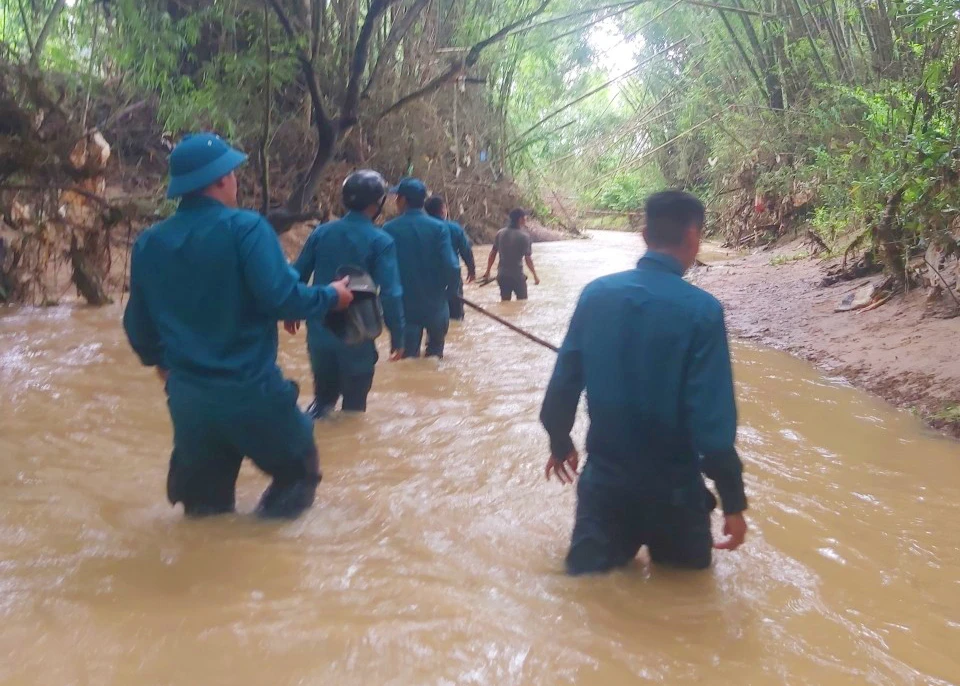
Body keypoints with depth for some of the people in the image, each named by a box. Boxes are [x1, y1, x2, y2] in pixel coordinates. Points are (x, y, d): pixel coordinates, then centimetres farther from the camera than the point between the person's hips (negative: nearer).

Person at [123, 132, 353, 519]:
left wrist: (157, 359, 33)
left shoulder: (149, 243, 4)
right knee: (298, 475, 17)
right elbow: (280, 298, -22)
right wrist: (331, 297, -3)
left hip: (187, 397, 6)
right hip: (250, 392, -6)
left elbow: (137, 322, 13)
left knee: (204, 508, 20)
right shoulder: (245, 228, -14)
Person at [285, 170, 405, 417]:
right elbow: (390, 294, -17)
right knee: (354, 404, 12)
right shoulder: (381, 242, -12)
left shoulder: (321, 232, 1)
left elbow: (297, 276, 7)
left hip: (320, 332, 4)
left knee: (324, 395, 22)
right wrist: (397, 336, -8)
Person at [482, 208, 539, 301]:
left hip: (502, 275, 4)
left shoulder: (500, 233, 1)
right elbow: (528, 259, -12)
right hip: (517, 275, -4)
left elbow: (492, 254, 4)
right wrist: (535, 275, -1)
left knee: (505, 303, 11)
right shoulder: (524, 236, -12)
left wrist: (488, 272, 13)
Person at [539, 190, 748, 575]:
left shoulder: (596, 294, -6)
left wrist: (560, 442, 17)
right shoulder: (701, 310, -18)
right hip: (672, 487, -3)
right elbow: (712, 419, -20)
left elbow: (563, 383, 0)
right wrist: (733, 502, -11)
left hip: (604, 478, 3)